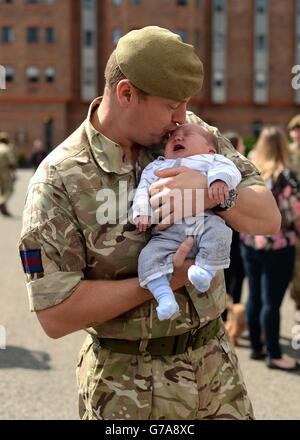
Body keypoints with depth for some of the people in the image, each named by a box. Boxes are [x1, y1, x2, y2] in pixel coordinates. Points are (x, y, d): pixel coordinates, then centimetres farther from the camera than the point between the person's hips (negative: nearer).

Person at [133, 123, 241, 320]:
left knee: (219, 232, -32)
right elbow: (144, 189, 21)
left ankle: (205, 269, -20)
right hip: (169, 232, 2)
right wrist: (142, 212, 1)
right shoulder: (156, 167, 32)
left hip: (205, 221, -1)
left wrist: (220, 179, -21)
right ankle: (164, 296, -26)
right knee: (149, 256, -22)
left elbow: (227, 167, 3)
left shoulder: (209, 160, 22)